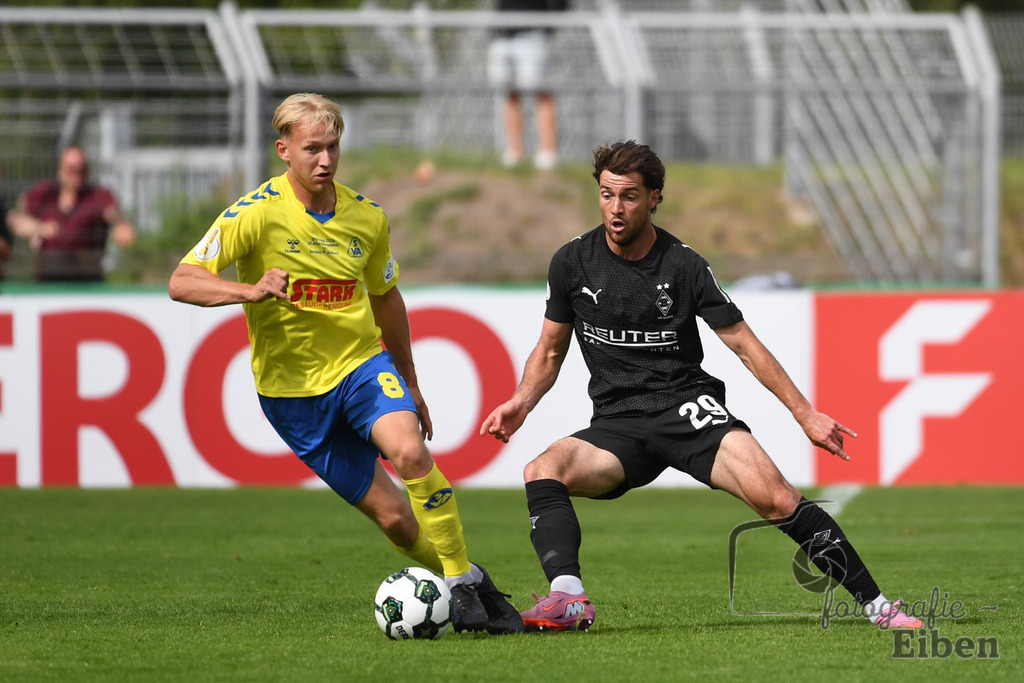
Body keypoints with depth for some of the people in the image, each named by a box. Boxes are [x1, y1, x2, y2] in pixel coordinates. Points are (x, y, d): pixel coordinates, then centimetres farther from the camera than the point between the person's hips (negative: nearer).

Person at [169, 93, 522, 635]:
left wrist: (410, 386, 23)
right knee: (393, 516, -6)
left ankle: (469, 585, -17)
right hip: (292, 388, -2)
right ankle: (452, 583, 19)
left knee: (411, 452, -28)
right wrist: (251, 291, -38)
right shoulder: (256, 214, -14)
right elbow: (181, 283, -20)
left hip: (363, 365, 2)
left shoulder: (367, 218, 0)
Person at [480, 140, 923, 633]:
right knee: (542, 472, -28)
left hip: (686, 405, -2)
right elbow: (550, 350, 16)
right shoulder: (572, 263, 3)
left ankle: (875, 604, -14)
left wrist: (805, 413, 0)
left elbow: (745, 345, 4)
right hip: (617, 423, 2)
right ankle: (569, 599, -42)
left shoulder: (684, 266, -3)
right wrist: (521, 402, -3)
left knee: (774, 497, -23)